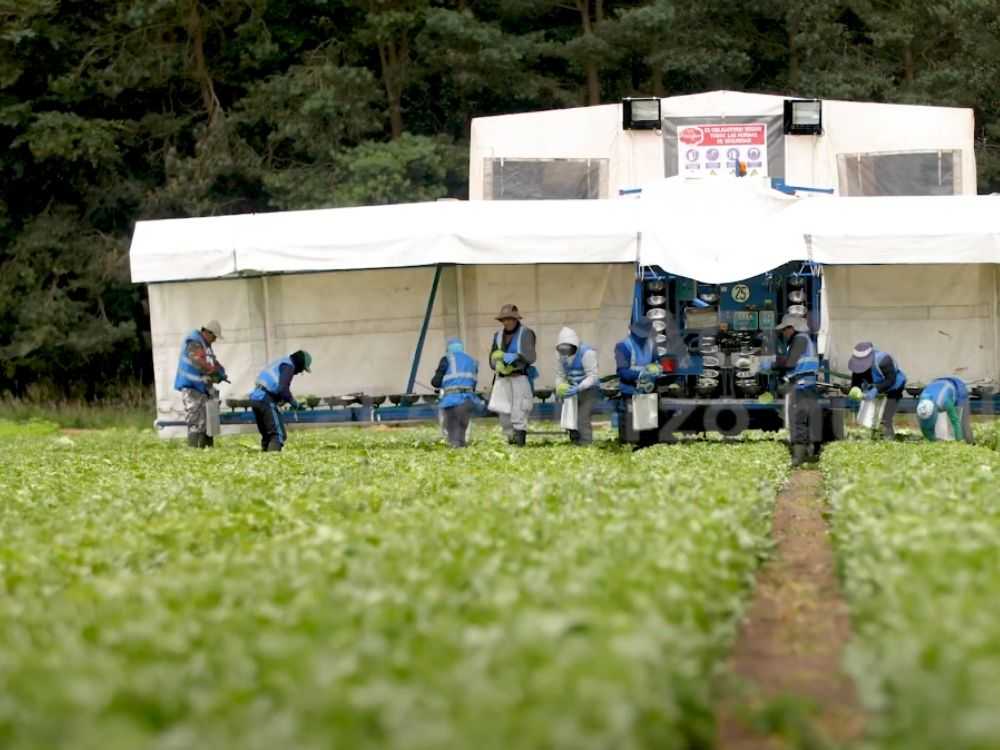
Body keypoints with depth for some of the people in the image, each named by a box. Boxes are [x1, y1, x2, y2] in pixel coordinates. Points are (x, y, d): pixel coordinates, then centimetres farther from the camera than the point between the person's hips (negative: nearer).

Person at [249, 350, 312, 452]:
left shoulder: (280, 363, 25)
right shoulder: (289, 366, -5)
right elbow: (283, 389, -16)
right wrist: (295, 404, -8)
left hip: (255, 398, 9)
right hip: (267, 401, -9)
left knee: (267, 434, 16)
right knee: (278, 434, -11)